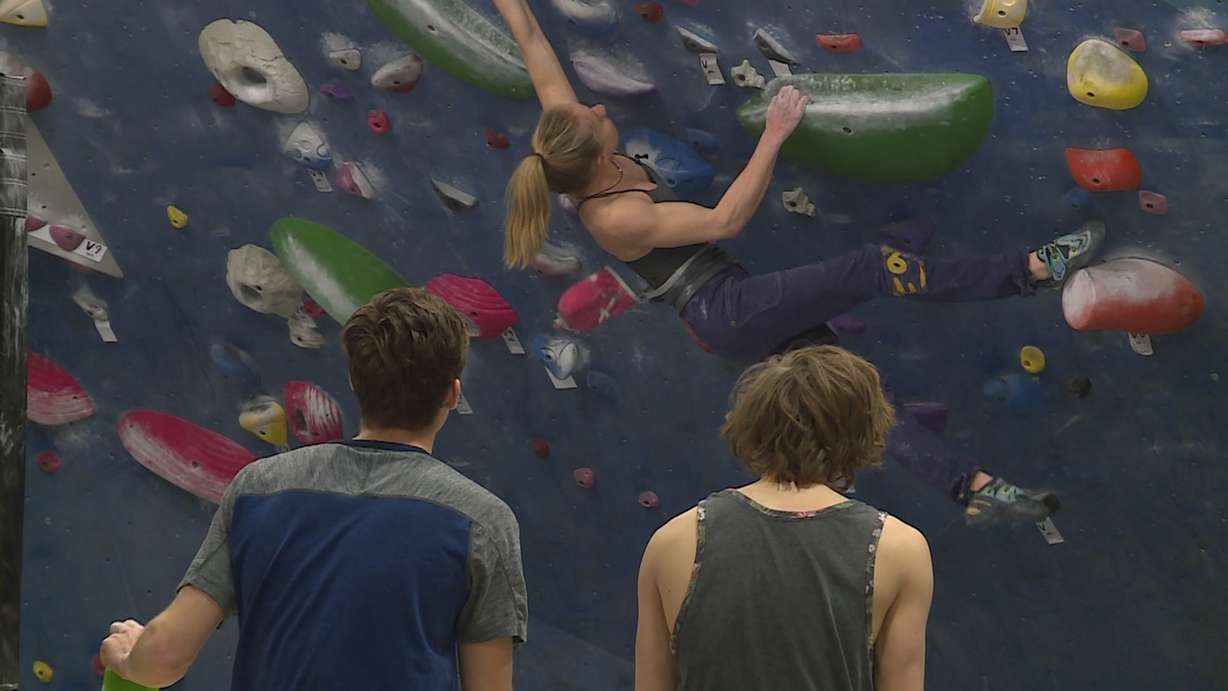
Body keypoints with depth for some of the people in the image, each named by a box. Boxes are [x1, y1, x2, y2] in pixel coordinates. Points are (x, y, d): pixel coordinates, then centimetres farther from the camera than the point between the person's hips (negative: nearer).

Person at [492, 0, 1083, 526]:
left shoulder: (570, 152, 2)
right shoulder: (614, 217, -20)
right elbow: (725, 220, -21)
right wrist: (773, 136, -20)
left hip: (733, 324, 10)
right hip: (728, 310, -10)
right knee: (878, 268, -20)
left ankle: (976, 488, 3)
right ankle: (1036, 268, -19)